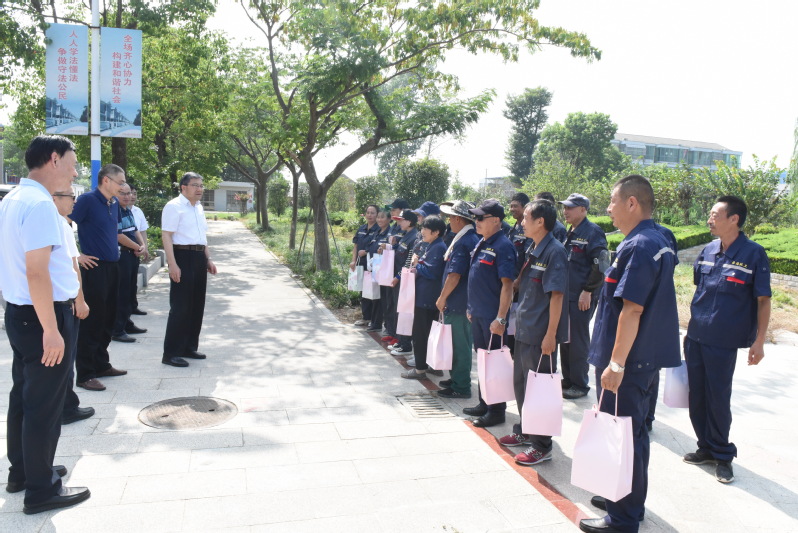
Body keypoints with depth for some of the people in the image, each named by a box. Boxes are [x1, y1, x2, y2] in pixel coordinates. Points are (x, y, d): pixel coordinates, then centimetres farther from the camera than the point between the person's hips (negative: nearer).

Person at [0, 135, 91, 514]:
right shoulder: (40, 204, -20)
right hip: (42, 316, -10)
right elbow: (37, 273, -26)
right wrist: (51, 330, -24)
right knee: (45, 404, 2)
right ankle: (41, 490, 15)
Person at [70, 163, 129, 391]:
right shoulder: (87, 200, -12)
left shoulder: (114, 203, 11)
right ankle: (85, 374, 5)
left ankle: (101, 365, 27)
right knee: (91, 321, -3)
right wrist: (77, 256, -13)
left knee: (107, 320, 15)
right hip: (95, 268, -8)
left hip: (112, 267, 8)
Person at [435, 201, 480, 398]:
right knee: (459, 343, 19)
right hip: (465, 302, 10)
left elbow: (454, 275, -22)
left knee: (460, 345, -1)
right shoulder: (473, 239, 11)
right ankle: (457, 379, 30)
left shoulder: (463, 242, -19)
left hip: (459, 303, -10)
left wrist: (442, 298, -11)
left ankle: (461, 387, 8)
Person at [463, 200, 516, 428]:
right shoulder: (481, 244, 11)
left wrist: (501, 318, -22)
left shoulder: (502, 246, -16)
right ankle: (484, 404, 30)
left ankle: (497, 411, 13)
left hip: (492, 317, -9)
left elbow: (507, 284, -20)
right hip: (478, 314, 9)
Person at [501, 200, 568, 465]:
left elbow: (556, 295, -20)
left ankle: (542, 445, 14)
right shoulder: (533, 250, 10)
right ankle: (524, 432, 35)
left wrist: (551, 334, -21)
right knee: (521, 383, 19)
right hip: (524, 330, 9)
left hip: (540, 334, -9)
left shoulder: (554, 252, -17)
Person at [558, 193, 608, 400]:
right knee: (564, 338, 13)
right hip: (565, 295, 8)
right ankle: (567, 380, 26)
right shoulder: (569, 233, 14)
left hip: (582, 297, -8)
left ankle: (580, 385, 12)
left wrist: (588, 291, -19)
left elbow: (600, 265, -18)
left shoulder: (593, 232, -12)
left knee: (578, 341, -1)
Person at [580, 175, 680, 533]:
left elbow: (631, 309, -25)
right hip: (647, 357, 10)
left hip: (628, 361, -10)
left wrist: (616, 363, -23)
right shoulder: (658, 242, 11)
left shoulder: (638, 247, -20)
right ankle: (630, 501, 35)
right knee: (634, 431, 20)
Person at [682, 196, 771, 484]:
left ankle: (722, 455, 22)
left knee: (718, 399, 4)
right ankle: (707, 447, 28)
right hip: (695, 338, 5)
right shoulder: (708, 251, 5)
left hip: (723, 342, -5)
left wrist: (758, 341, -11)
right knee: (696, 396, 12)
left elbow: (763, 300, -7)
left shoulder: (753, 254, -10)